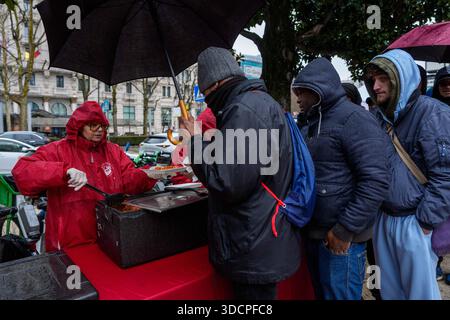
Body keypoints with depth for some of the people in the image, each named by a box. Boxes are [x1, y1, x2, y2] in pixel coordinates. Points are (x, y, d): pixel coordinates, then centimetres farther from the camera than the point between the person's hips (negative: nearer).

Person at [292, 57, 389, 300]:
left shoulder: (353, 119, -15)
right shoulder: (313, 123, 13)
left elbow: (375, 180, -22)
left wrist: (346, 229, -20)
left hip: (340, 237, -8)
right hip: (314, 232, 8)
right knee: (321, 292, 22)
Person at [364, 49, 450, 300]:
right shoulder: (381, 117, 9)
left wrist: (425, 221, -15)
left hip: (414, 223, -6)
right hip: (383, 219, 6)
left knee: (420, 291, 11)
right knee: (390, 289, 20)